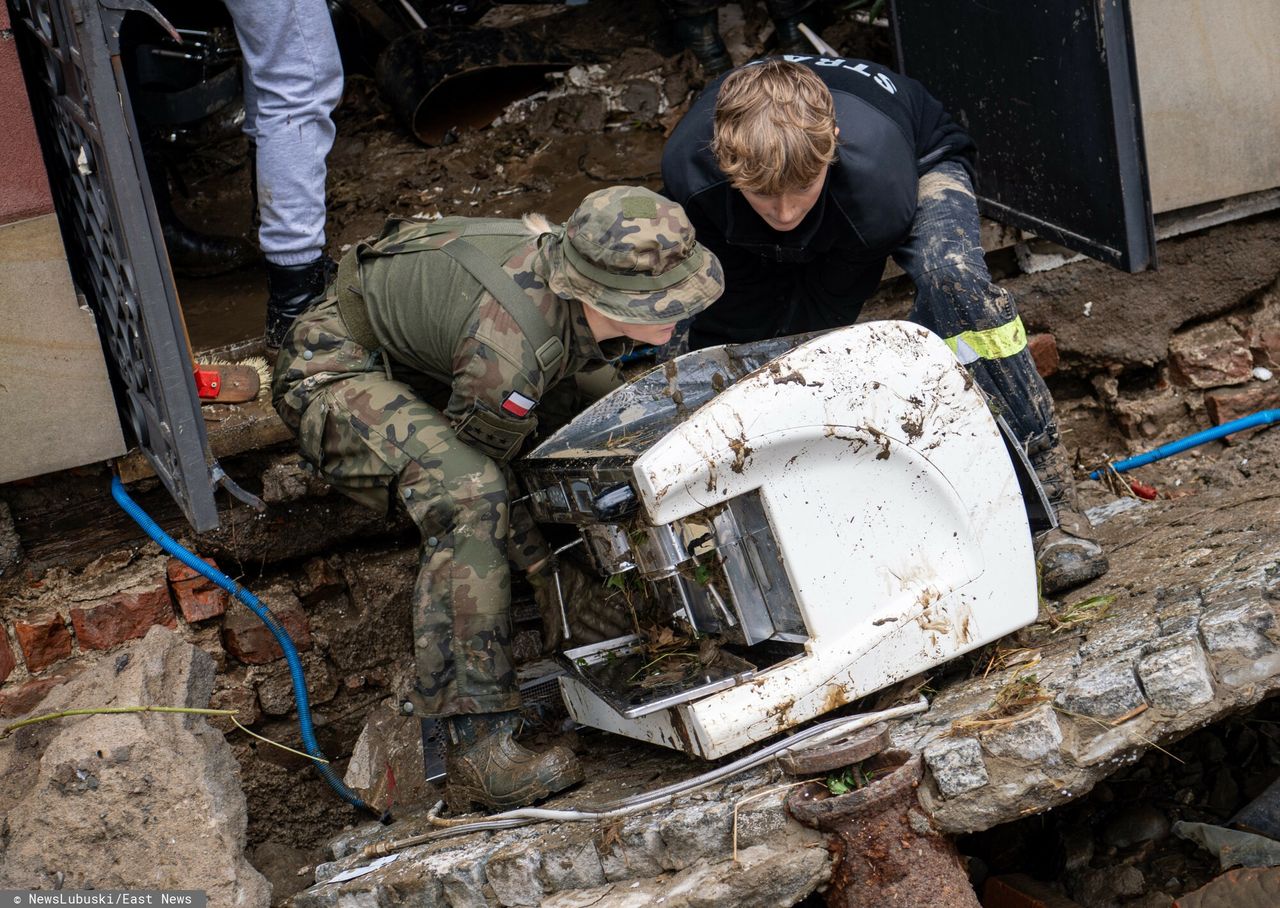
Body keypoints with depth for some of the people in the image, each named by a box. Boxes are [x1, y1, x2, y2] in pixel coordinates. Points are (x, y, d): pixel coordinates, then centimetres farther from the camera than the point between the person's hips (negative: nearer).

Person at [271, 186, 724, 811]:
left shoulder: (606, 302, -16)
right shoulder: (508, 346, -40)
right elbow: (478, 470, -22)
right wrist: (549, 578, -15)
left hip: (420, 352, 9)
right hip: (335, 371, -9)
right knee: (467, 496, -33)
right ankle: (476, 748, -30)